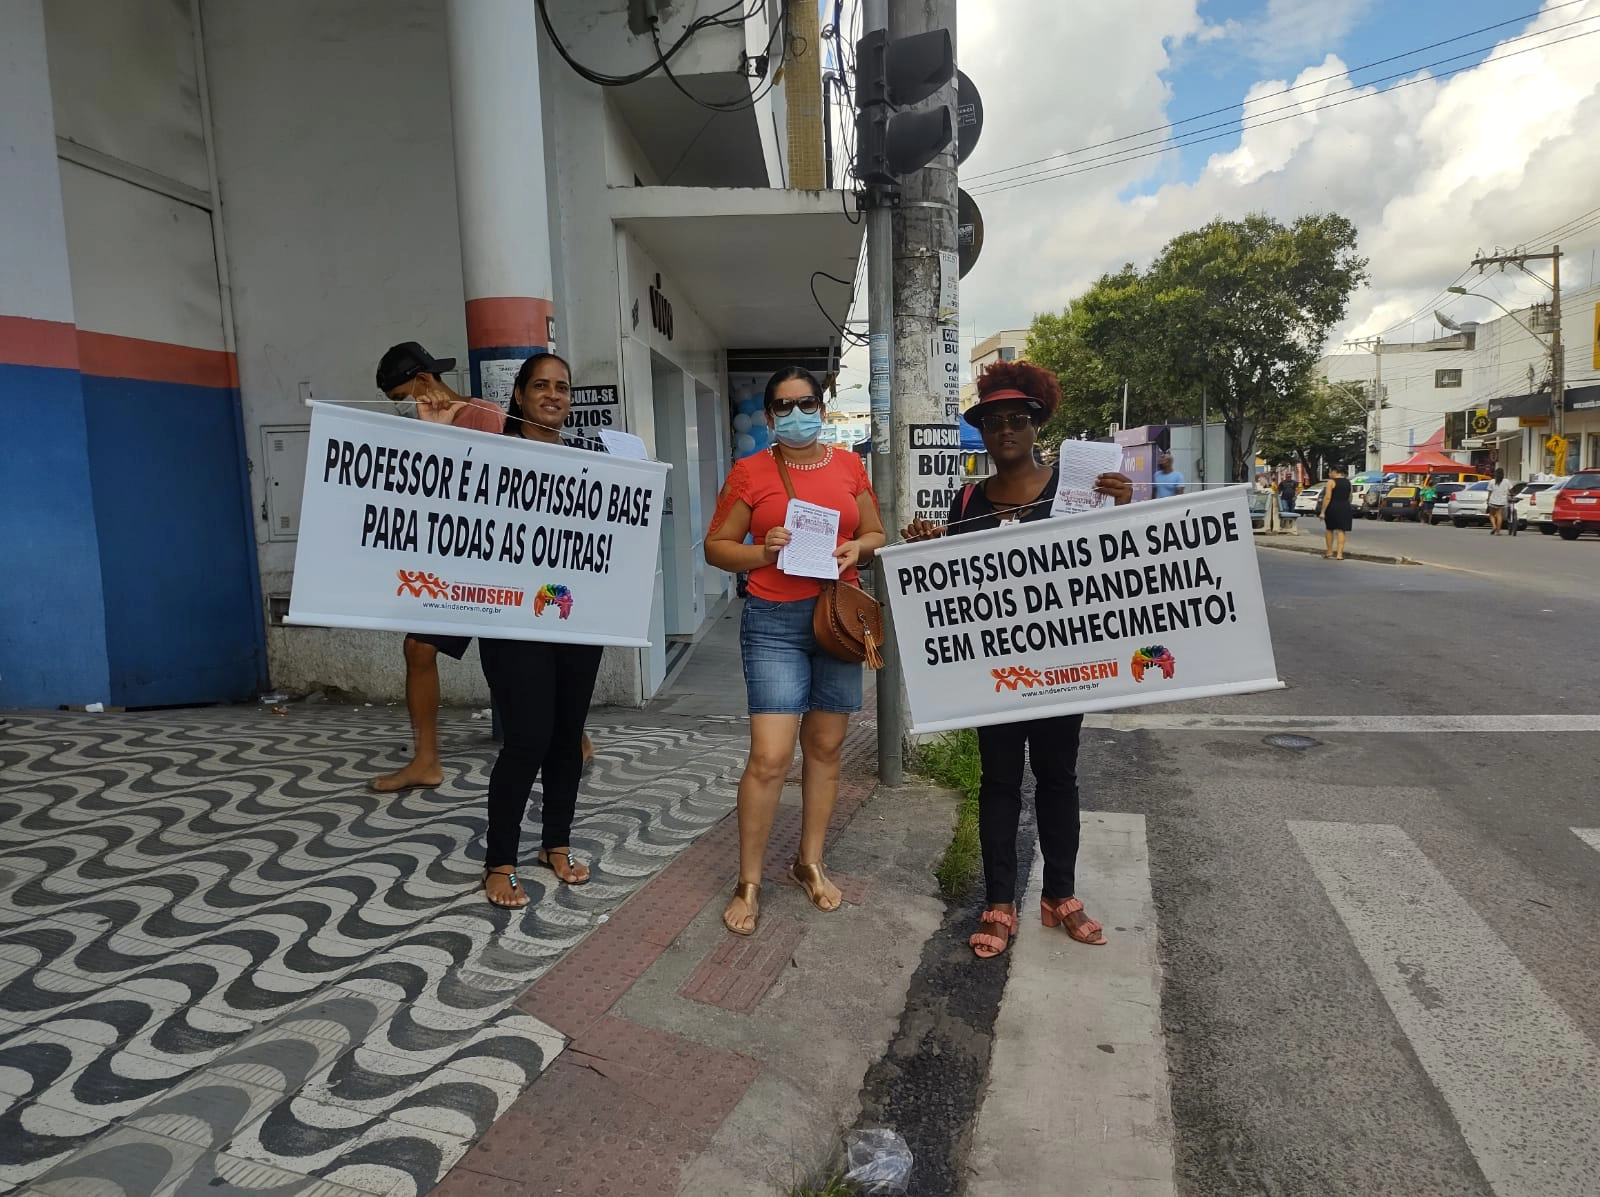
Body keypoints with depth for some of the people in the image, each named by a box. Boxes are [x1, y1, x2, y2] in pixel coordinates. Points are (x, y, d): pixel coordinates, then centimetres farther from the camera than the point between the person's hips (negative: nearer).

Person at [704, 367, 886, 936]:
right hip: (776, 622, -4)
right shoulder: (750, 472, 0)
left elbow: (876, 534, 16)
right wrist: (764, 552, -15)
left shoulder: (849, 465, 9)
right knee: (770, 757, -10)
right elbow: (716, 546, 2)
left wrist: (856, 548, -6)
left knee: (825, 747, 11)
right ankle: (749, 882, 8)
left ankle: (810, 861, 29)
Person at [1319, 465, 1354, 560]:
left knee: (1329, 529, 12)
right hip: (1346, 508, 5)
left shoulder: (1331, 481, -8)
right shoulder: (1347, 482, 12)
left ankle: (1330, 552, 17)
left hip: (1333, 508, -4)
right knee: (1341, 531, 0)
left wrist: (1322, 511, -15)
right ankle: (1339, 554, -6)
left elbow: (1327, 497, -15)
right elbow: (1350, 497, 19)